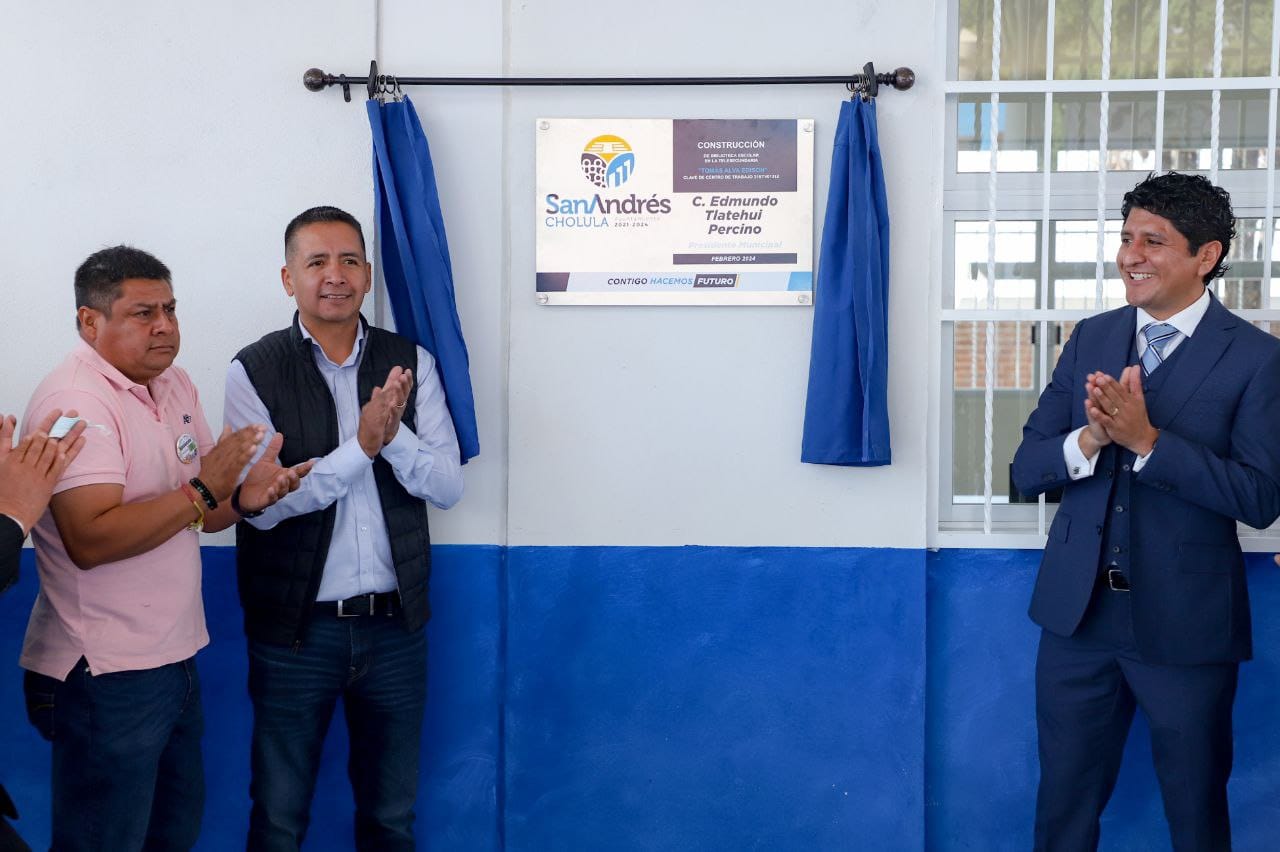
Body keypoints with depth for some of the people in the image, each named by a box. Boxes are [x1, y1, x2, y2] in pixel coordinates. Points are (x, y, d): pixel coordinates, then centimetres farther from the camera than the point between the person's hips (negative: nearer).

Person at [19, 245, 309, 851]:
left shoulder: (174, 384, 10)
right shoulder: (74, 401, -18)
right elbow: (91, 539, -28)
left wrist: (243, 498, -6)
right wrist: (202, 491, -27)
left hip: (175, 657, 9)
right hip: (106, 672, -9)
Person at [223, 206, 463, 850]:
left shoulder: (411, 362, 2)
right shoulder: (254, 371, -6)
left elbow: (448, 485, -3)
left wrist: (392, 434, -21)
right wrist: (361, 446, -22)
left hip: (394, 624, 2)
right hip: (295, 628, -2)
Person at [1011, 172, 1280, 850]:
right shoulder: (1091, 339, 5)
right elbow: (1027, 468, 2)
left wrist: (1145, 438, -24)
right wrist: (1091, 438, -19)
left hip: (1185, 623, -3)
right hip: (1076, 611, 4)